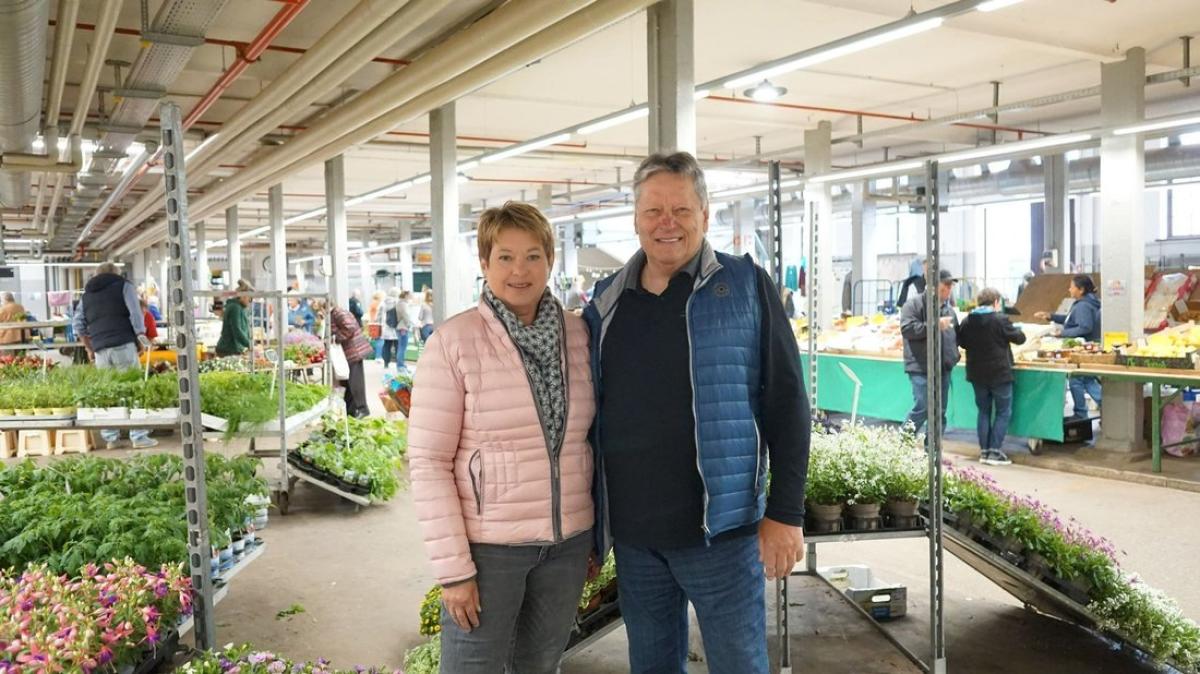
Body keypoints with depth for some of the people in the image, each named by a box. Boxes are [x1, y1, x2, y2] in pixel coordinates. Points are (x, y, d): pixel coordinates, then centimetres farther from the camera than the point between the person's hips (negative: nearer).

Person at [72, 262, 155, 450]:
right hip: (123, 344, -4)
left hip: (100, 348, 4)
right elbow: (135, 315, -4)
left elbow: (78, 324, 17)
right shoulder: (124, 286, 8)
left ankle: (110, 438, 10)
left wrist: (89, 348, 23)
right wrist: (139, 339, 3)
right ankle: (139, 437, -5)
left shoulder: (87, 294, 21)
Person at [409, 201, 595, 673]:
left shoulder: (578, 334, 1)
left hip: (567, 539, 4)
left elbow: (593, 434, 9)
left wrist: (599, 534, 10)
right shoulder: (453, 342, -12)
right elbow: (428, 462, -12)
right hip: (487, 542, -4)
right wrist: (452, 567, -14)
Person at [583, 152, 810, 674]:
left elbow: (786, 404, -5)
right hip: (632, 533, 4)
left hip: (719, 528, -4)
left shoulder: (746, 287, -4)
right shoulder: (606, 301, 6)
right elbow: (590, 412, 11)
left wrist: (786, 513, -10)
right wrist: (587, 521, 11)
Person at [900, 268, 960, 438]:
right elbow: (907, 329, -19)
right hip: (921, 368, -7)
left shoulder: (949, 308, 16)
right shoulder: (914, 304, -6)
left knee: (939, 413, 9)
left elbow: (956, 333, 28)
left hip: (943, 368, 7)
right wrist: (935, 325, -21)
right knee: (922, 409, -12)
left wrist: (953, 354, 12)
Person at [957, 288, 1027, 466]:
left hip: (977, 374, 5)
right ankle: (994, 451, 1)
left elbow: (962, 343, 11)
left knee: (984, 411, 14)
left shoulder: (967, 321, -3)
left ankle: (984, 451, 14)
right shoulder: (1000, 320, -16)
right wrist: (1017, 329, 15)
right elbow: (1019, 338, -5)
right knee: (1003, 412, 6)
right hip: (999, 374, -5)